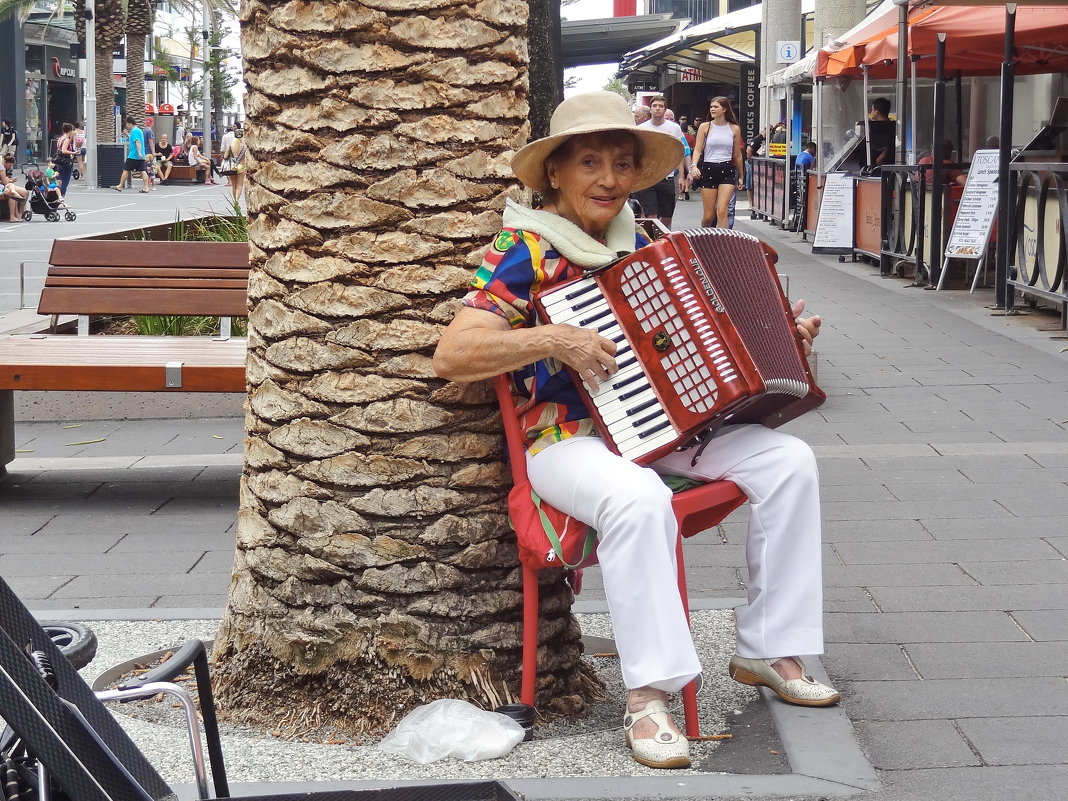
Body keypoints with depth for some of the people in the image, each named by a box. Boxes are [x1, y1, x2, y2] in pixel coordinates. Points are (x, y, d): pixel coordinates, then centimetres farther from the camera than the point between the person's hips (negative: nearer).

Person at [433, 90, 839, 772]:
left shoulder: (640, 248, 14)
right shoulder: (527, 254, -7)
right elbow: (451, 356, -17)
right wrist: (555, 340, -25)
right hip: (567, 437, -7)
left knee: (790, 460, -11)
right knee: (640, 502, -39)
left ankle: (768, 651, -1)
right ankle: (650, 698, -29)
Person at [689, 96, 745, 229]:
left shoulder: (734, 129, 6)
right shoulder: (705, 127, 3)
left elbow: (737, 155, 14)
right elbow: (698, 150, -2)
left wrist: (741, 176, 20)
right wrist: (694, 166, -21)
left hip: (727, 170, 0)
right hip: (708, 170, 0)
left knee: (722, 211, -15)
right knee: (709, 215, 4)